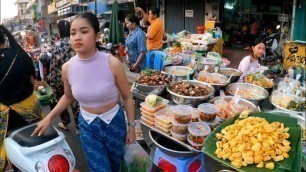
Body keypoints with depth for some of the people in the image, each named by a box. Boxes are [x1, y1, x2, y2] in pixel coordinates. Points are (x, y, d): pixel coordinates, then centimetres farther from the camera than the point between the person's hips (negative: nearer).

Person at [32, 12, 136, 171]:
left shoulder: (112, 63, -22)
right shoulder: (67, 68, -13)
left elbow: (127, 97, -9)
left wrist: (131, 126, -4)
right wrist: (49, 118, 1)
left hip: (114, 122, -1)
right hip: (87, 126, 1)